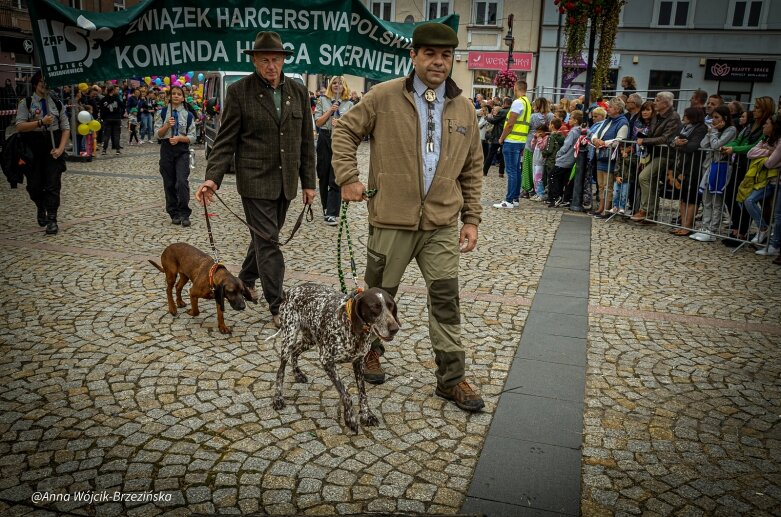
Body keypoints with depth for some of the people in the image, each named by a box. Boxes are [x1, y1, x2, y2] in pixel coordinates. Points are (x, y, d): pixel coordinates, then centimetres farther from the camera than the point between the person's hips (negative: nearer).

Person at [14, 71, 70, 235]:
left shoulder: (57, 103, 6)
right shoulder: (26, 103, 1)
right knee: (34, 185, 6)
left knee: (53, 184, -4)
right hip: (33, 149, 0)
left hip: (53, 148, 0)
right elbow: (19, 126, -8)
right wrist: (40, 122, -21)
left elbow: (66, 128, 5)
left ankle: (52, 219, 0)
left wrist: (60, 148, -9)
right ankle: (41, 208, 35)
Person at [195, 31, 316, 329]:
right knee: (268, 242, -3)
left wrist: (309, 182, 8)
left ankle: (246, 279, 42)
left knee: (267, 237, 17)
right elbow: (226, 141, -7)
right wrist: (213, 178, -19)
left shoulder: (298, 92, 5)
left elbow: (306, 141, 9)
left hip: (286, 181, 5)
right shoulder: (239, 92, -6)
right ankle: (277, 307, 5)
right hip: (256, 181, -4)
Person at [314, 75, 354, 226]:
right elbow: (318, 122, 0)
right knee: (323, 176, 9)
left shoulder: (349, 104, 5)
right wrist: (330, 111, -11)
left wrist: (341, 123, -16)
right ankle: (326, 207, 26)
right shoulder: (322, 100, 6)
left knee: (336, 178, -7)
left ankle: (332, 214, -7)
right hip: (325, 139, 2)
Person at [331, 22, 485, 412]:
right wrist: (348, 178, -8)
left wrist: (472, 218, 8)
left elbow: (472, 169, 12)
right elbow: (345, 132, 4)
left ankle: (451, 378, 16)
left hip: (442, 223, 3)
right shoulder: (384, 96, -4)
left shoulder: (463, 108, 7)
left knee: (446, 299, 3)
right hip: (392, 220, -2)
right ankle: (370, 351, 39)